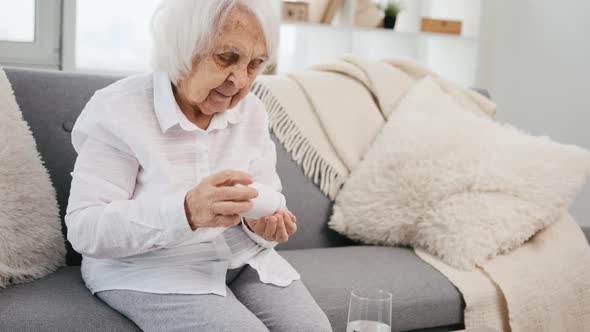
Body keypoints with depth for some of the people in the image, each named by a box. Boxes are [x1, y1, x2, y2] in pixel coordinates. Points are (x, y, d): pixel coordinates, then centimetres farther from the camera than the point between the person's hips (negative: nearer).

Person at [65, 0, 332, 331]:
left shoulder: (252, 112, 3)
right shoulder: (119, 109, -15)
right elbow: (84, 229, -21)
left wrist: (263, 226, -19)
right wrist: (186, 213, -37)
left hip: (242, 259, 5)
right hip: (148, 269, -5)